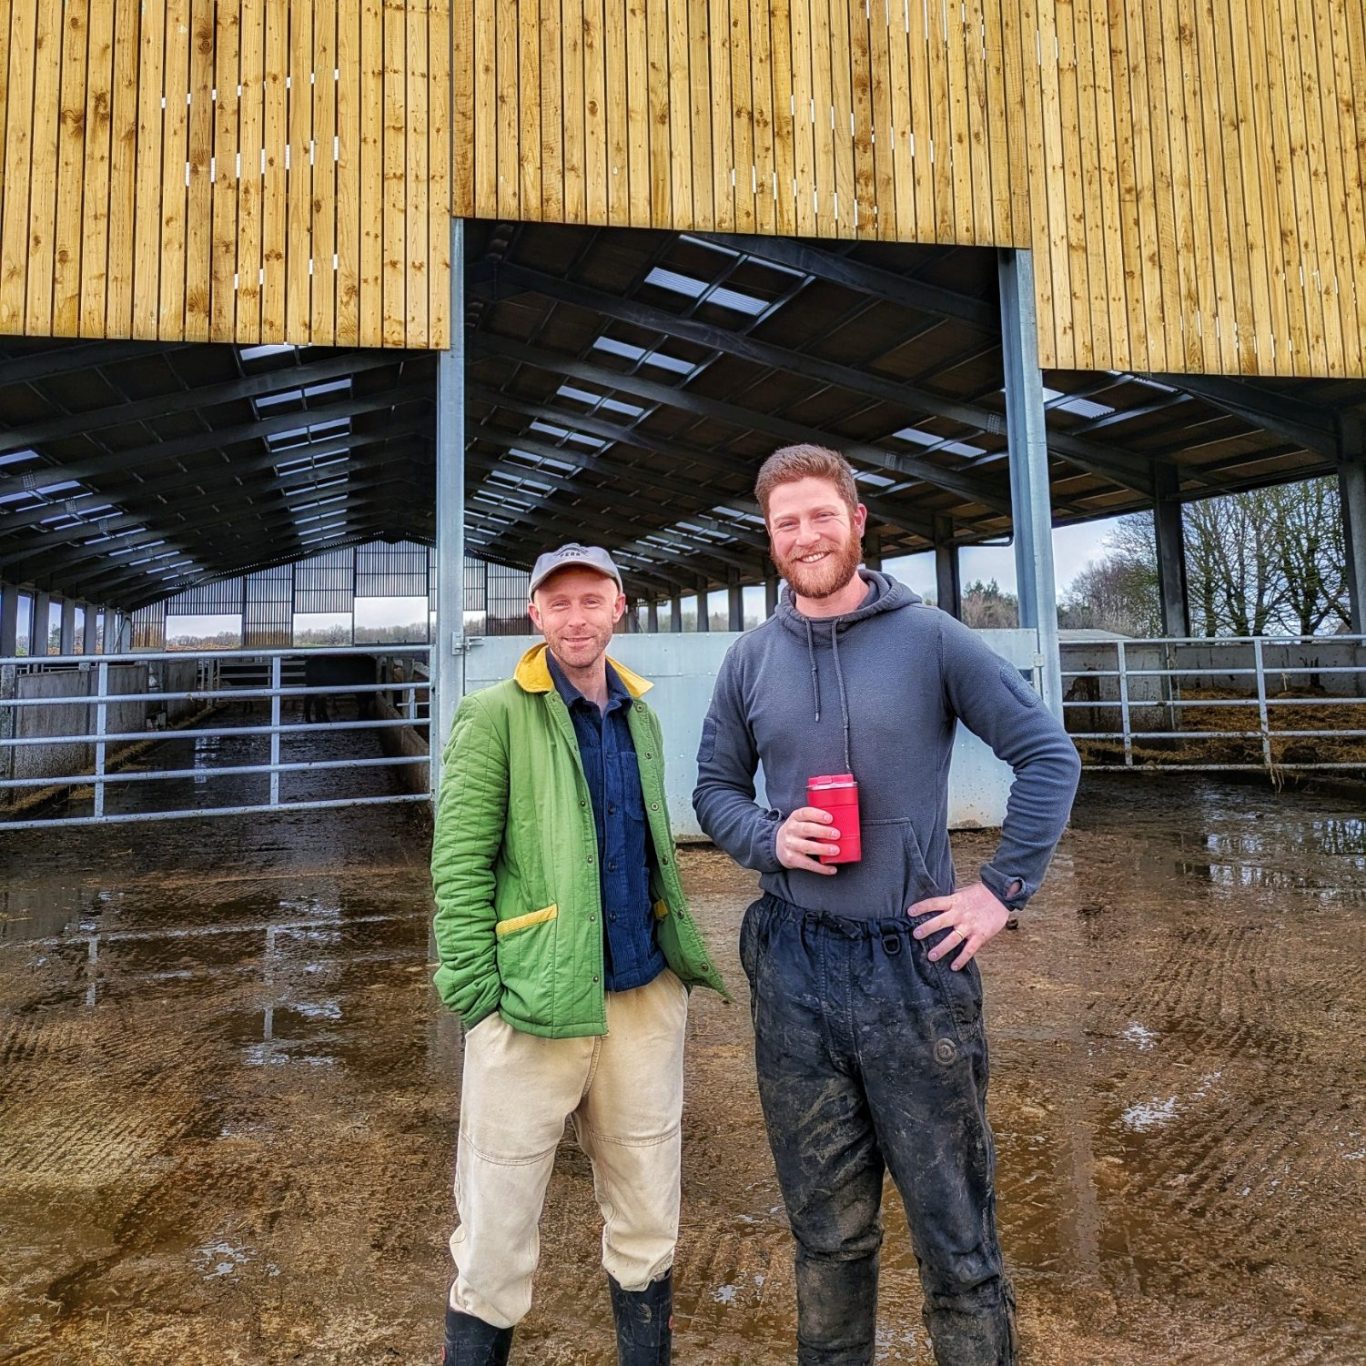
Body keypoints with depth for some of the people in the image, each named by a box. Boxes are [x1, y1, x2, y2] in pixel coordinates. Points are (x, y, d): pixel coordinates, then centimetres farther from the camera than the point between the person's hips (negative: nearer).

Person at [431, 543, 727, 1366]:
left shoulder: (641, 717, 11)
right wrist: (479, 999, -14)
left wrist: (682, 962, 12)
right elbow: (459, 864, -9)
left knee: (648, 1225, 18)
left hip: (646, 1000, 5)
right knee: (497, 1237, 8)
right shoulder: (496, 714, -6)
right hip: (533, 1007, -5)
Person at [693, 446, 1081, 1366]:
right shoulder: (751, 660, 5)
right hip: (793, 966, 3)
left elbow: (1048, 754, -2)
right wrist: (769, 838, -8)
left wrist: (1005, 889, -7)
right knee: (828, 1227, 18)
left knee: (955, 1223, 9)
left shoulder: (929, 637, -4)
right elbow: (715, 788, 12)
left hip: (916, 958, -2)